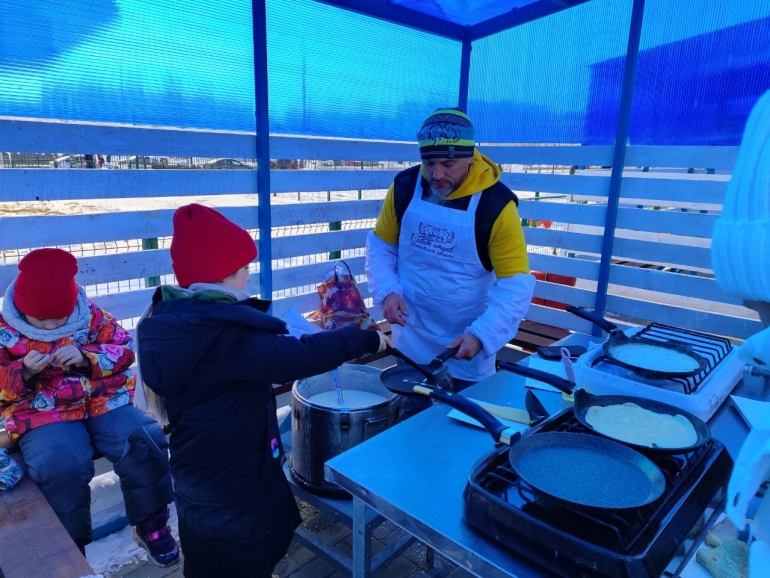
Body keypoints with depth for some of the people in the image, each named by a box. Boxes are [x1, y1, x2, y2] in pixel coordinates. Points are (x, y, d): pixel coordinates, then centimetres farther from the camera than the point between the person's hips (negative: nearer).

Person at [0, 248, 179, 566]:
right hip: (43, 415, -1)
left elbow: (125, 348, 2)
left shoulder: (91, 316, 2)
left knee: (146, 443, -21)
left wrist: (87, 357, -15)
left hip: (104, 402, 1)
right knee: (60, 468, -31)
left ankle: (151, 525, 2)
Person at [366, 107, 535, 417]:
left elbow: (517, 283, -18)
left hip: (467, 341, -2)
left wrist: (482, 335, -28)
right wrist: (387, 291, -13)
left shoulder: (496, 205, -19)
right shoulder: (404, 186, -9)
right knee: (413, 419, 24)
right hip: (412, 336, 3)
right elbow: (381, 245, 3)